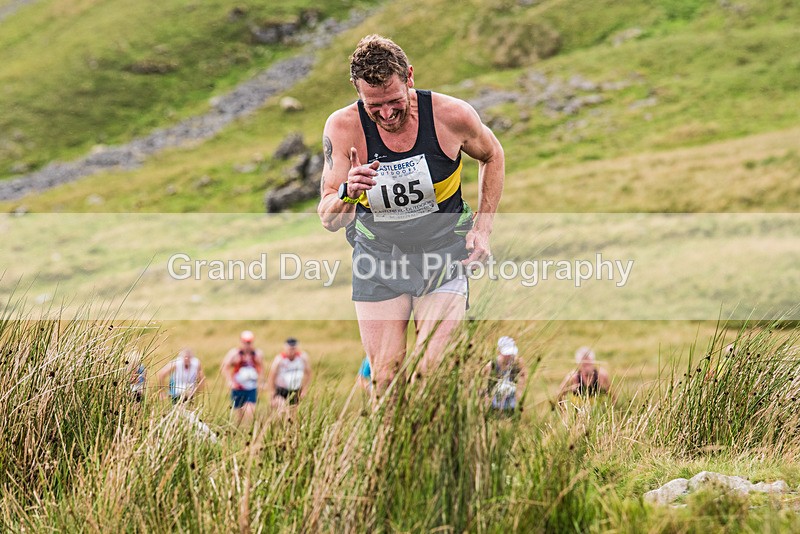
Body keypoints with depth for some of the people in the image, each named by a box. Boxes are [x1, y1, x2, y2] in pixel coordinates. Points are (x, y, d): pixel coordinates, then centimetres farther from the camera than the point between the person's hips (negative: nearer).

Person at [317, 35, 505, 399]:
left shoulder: (452, 115, -16)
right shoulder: (344, 127, -15)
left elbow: (492, 156, 7)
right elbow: (329, 221, -10)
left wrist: (483, 229, 0)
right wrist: (347, 193, -33)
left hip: (445, 250, -1)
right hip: (378, 255, 1)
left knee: (434, 372, -13)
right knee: (384, 376, -2)